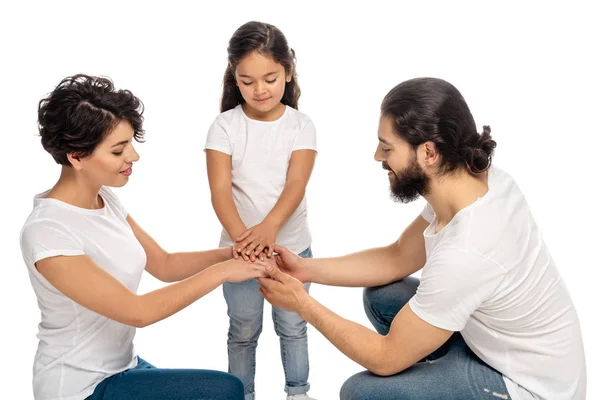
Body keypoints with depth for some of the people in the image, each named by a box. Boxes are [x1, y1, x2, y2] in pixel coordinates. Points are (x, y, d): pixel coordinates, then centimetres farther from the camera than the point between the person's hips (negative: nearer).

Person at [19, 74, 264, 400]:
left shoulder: (105, 199, -2)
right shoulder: (46, 232, -26)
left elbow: (164, 265, 3)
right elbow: (137, 311, -27)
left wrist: (236, 253, -10)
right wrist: (221, 271, -23)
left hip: (122, 366, 8)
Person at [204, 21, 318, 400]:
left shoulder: (301, 125, -7)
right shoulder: (225, 126, -9)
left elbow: (296, 185, -18)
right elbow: (220, 191, -16)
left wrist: (268, 228, -36)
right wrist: (242, 236, -34)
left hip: (292, 246, 1)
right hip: (241, 248, 0)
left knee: (293, 327, 17)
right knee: (243, 332, 14)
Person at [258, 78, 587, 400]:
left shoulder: (464, 252, -36)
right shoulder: (476, 179, -12)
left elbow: (386, 358, -22)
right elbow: (399, 258, 3)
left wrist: (303, 304, -13)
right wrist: (307, 269, -4)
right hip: (498, 337, 8)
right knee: (382, 297, 9)